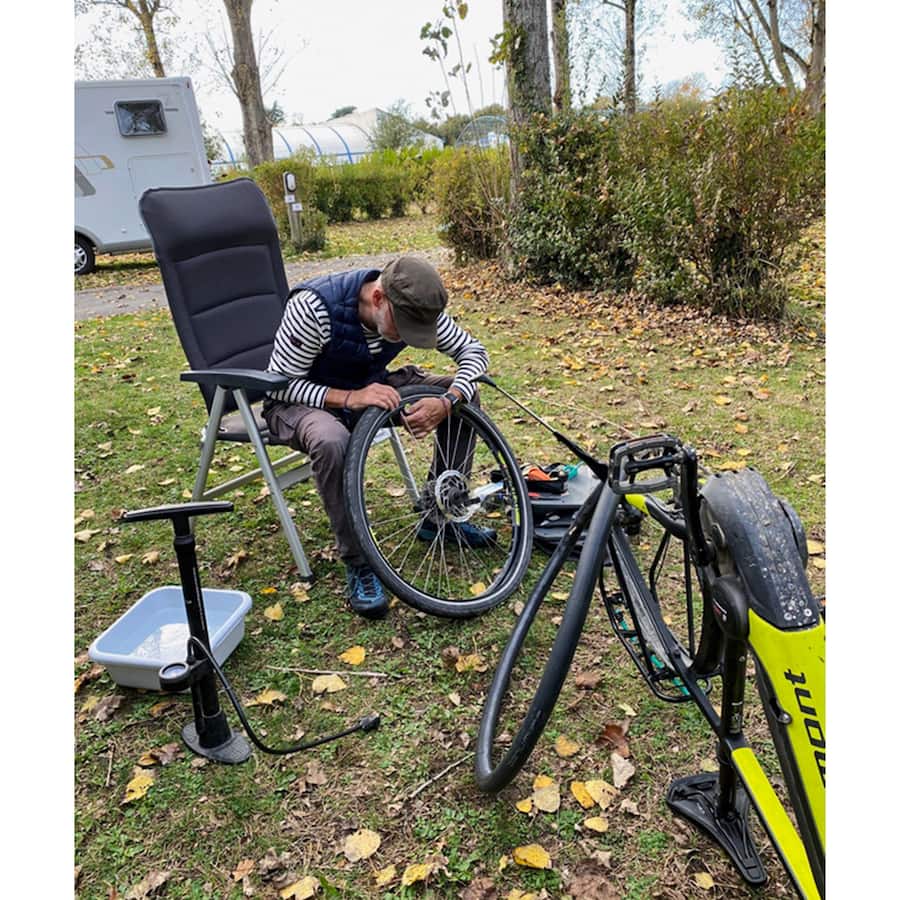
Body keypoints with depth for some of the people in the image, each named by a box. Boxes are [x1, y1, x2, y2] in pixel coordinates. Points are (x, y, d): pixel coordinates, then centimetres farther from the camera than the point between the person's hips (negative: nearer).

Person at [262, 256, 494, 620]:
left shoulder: (414, 307, -17)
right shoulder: (312, 307, -31)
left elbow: (473, 351, -10)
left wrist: (446, 402, -30)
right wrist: (350, 398, -39)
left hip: (372, 386, 5)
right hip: (304, 398, -5)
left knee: (465, 395, -10)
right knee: (332, 442, -41)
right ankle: (358, 565, -21)